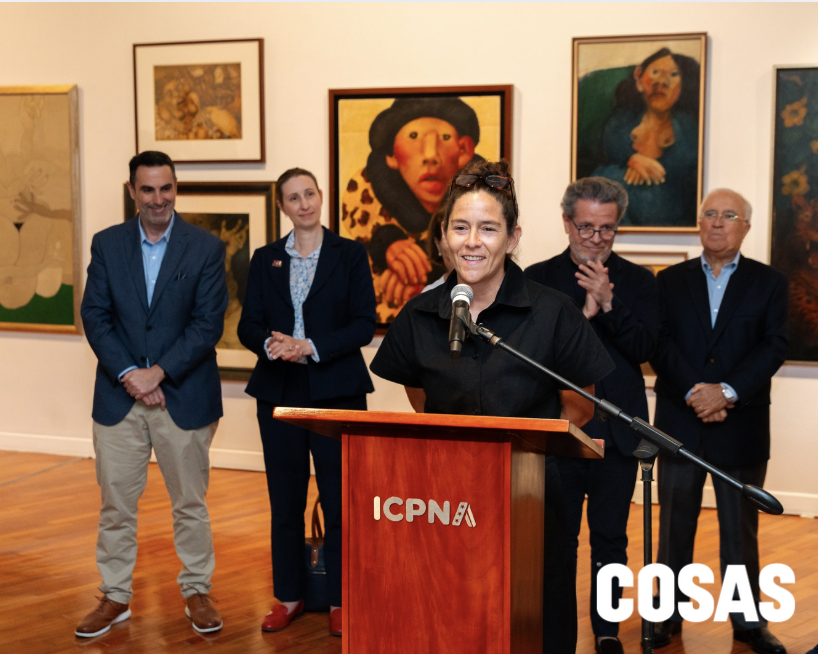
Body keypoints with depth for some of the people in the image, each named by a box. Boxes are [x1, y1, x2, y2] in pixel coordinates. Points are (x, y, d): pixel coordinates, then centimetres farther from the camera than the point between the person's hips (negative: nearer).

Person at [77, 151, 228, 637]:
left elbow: (209, 323, -8)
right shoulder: (107, 245, 4)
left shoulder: (206, 247, -3)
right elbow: (95, 316, 0)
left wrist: (158, 373, -15)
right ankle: (116, 596, 21)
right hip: (119, 396, 2)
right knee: (116, 501, 8)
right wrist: (129, 375, -12)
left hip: (184, 396, -2)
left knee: (190, 501, 8)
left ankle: (197, 592, 23)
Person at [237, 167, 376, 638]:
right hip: (279, 391, 3)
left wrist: (311, 347, -17)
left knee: (340, 500, -1)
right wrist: (270, 344, -16)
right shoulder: (266, 259, 10)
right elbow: (248, 325, 7)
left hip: (335, 391, -3)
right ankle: (289, 596, 19)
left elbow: (364, 324, -5)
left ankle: (341, 601, 9)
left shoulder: (350, 255, 2)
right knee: (285, 501, 7)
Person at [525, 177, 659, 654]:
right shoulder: (539, 279, 4)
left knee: (611, 537, 8)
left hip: (616, 432, 1)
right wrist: (583, 312, -20)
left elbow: (645, 349, -7)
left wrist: (609, 302, -20)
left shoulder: (638, 282, 5)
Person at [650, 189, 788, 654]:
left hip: (742, 426, -1)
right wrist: (694, 392, -17)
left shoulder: (769, 283, 5)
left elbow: (774, 347, -6)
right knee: (675, 526, 7)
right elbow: (660, 345, -2)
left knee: (742, 530, 7)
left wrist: (727, 391, -18)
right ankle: (669, 615, 16)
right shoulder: (671, 281, 8)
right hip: (680, 423, 1)